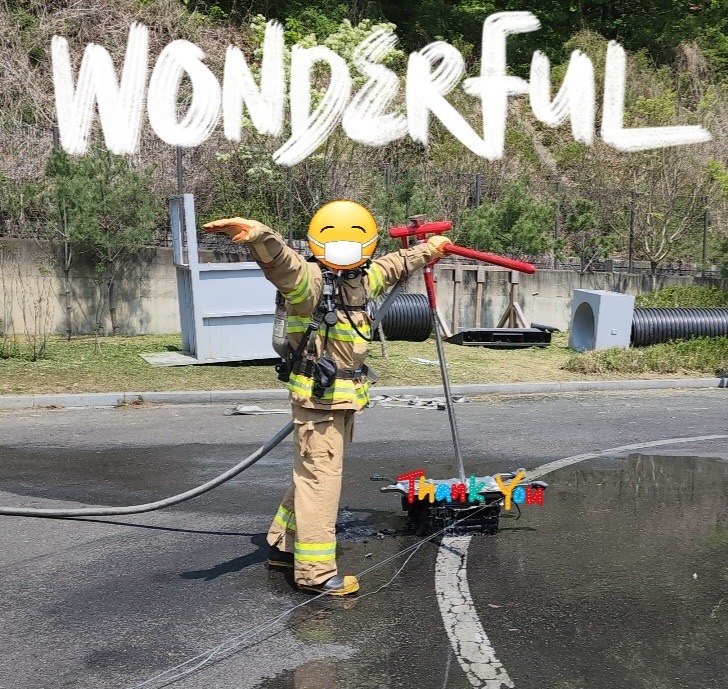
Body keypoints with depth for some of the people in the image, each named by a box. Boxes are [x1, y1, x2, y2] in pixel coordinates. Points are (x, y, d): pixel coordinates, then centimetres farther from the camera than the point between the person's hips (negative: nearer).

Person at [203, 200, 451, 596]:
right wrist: (255, 234, -56)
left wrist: (428, 249, 46)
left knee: (312, 473, 19)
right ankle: (315, 571, 5)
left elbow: (393, 266, 31)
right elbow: (278, 259, -35)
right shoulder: (308, 279, -14)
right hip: (317, 397, -9)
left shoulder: (363, 279, 11)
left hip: (344, 396, 9)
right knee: (321, 478, -5)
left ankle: (284, 546, 34)